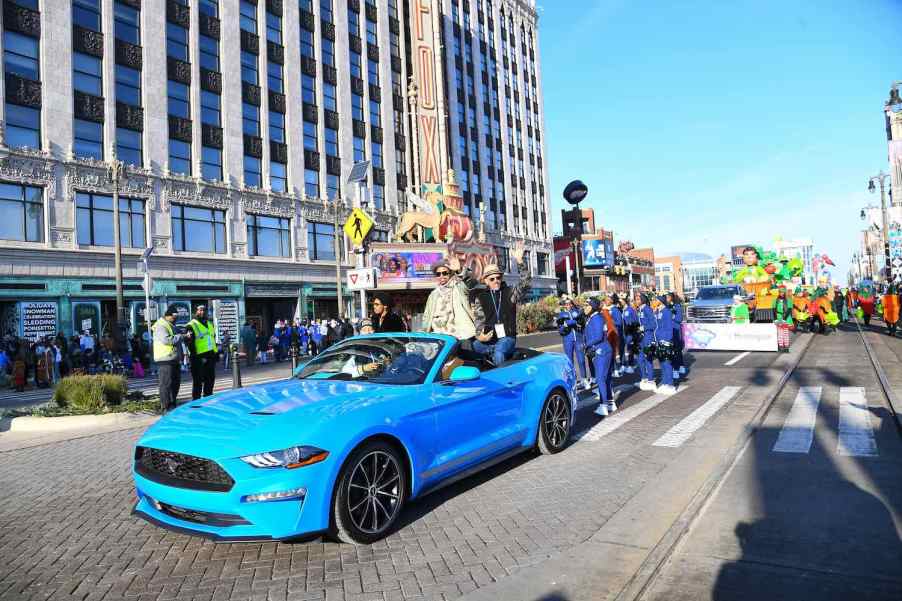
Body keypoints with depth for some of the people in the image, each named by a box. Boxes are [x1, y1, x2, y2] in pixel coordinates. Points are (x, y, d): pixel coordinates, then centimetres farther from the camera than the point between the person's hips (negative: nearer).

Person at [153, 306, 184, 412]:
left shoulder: (170, 325, 21)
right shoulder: (161, 326, -11)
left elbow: (174, 339, 32)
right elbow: (166, 340, -26)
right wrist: (180, 337, -18)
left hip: (173, 359, 10)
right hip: (165, 360, -10)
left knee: (176, 382, 14)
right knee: (166, 383, -7)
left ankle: (172, 404, 25)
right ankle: (166, 407, -4)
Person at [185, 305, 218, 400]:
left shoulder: (210, 324, 20)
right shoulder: (192, 325, -3)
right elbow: (190, 343, -10)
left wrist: (216, 352, 18)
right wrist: (194, 355, -18)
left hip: (211, 356, 7)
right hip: (199, 357, -7)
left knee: (210, 379, 12)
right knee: (198, 381, -3)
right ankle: (196, 401, 2)